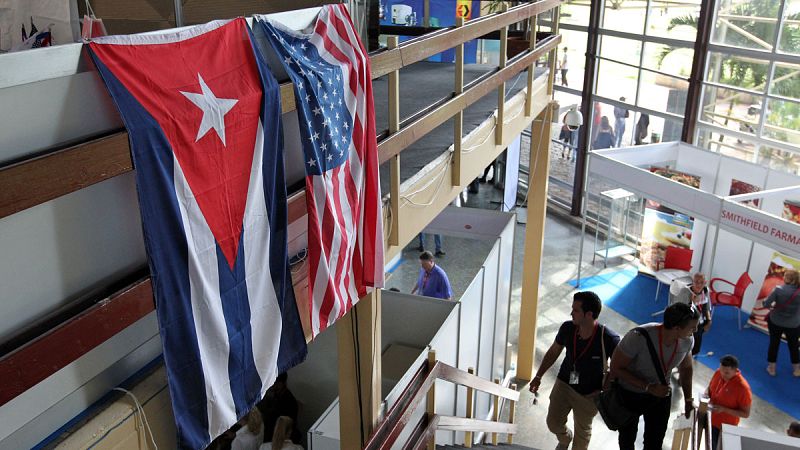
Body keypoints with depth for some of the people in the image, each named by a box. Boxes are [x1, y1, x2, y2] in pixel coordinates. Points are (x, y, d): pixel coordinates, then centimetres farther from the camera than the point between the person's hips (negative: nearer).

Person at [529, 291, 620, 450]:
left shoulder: (608, 339, -30)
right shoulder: (567, 328, -19)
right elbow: (553, 352, 0)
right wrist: (538, 376, 1)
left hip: (589, 394, -3)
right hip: (563, 384, 3)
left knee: (582, 430, 19)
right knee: (553, 423, 16)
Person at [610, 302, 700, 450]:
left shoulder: (687, 340, -20)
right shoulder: (637, 338, -38)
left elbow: (686, 368, 2)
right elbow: (615, 369, -26)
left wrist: (688, 399, 3)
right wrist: (649, 387, -32)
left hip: (661, 394, 3)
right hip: (629, 395, -3)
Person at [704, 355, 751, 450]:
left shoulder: (743, 387, -28)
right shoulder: (718, 373, -11)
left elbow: (746, 414, -20)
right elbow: (709, 387, 9)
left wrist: (724, 409, -29)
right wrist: (706, 394, -14)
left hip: (726, 427, -5)